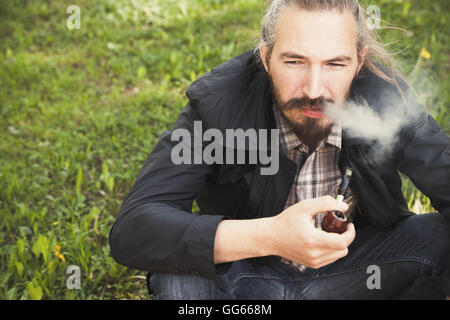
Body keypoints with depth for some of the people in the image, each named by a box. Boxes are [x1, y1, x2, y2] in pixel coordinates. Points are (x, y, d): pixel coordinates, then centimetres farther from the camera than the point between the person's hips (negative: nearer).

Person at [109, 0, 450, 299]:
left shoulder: (387, 98, -18)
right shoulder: (217, 101, -23)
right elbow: (131, 229, -32)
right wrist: (267, 236, -45)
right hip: (251, 274, -3)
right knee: (178, 271, -32)